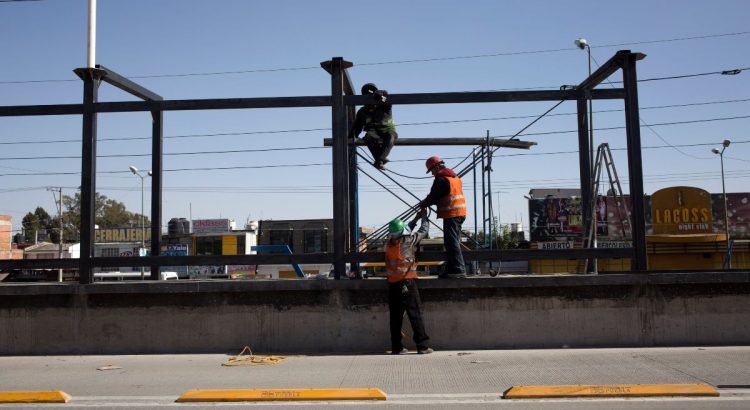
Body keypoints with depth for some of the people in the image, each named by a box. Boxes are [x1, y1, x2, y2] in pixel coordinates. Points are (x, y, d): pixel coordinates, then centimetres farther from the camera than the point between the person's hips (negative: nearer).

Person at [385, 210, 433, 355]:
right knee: (415, 315, -1)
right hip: (407, 282, -6)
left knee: (396, 317, 9)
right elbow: (423, 231, 10)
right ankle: (422, 346, 0)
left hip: (392, 284, 6)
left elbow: (404, 232, 28)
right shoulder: (408, 241, -5)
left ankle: (396, 347, 13)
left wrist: (416, 219, 34)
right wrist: (424, 217, 28)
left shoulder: (389, 243, 10)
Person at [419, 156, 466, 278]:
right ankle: (451, 268, 18)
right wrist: (426, 202, 16)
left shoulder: (441, 179, -11)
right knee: (454, 242, 13)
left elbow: (433, 197, -11)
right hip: (460, 213, 10)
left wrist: (423, 204, 7)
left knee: (452, 242, -9)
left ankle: (459, 270, -11)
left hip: (451, 214, -10)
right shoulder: (455, 177, 19)